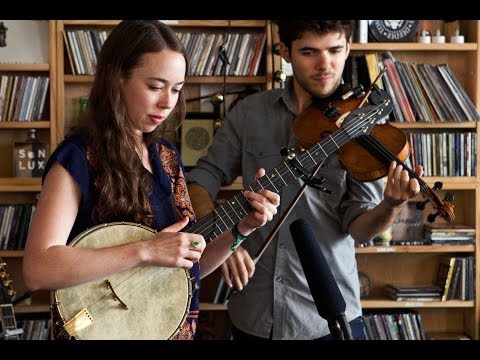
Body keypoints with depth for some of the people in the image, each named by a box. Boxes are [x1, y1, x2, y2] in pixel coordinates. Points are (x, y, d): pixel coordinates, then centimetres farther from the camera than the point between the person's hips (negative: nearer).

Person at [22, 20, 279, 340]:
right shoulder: (78, 158, -15)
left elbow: (190, 266, 8)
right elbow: (37, 271, -26)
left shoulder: (167, 155, 4)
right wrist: (146, 251, -28)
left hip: (179, 327, 7)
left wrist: (242, 229, -7)